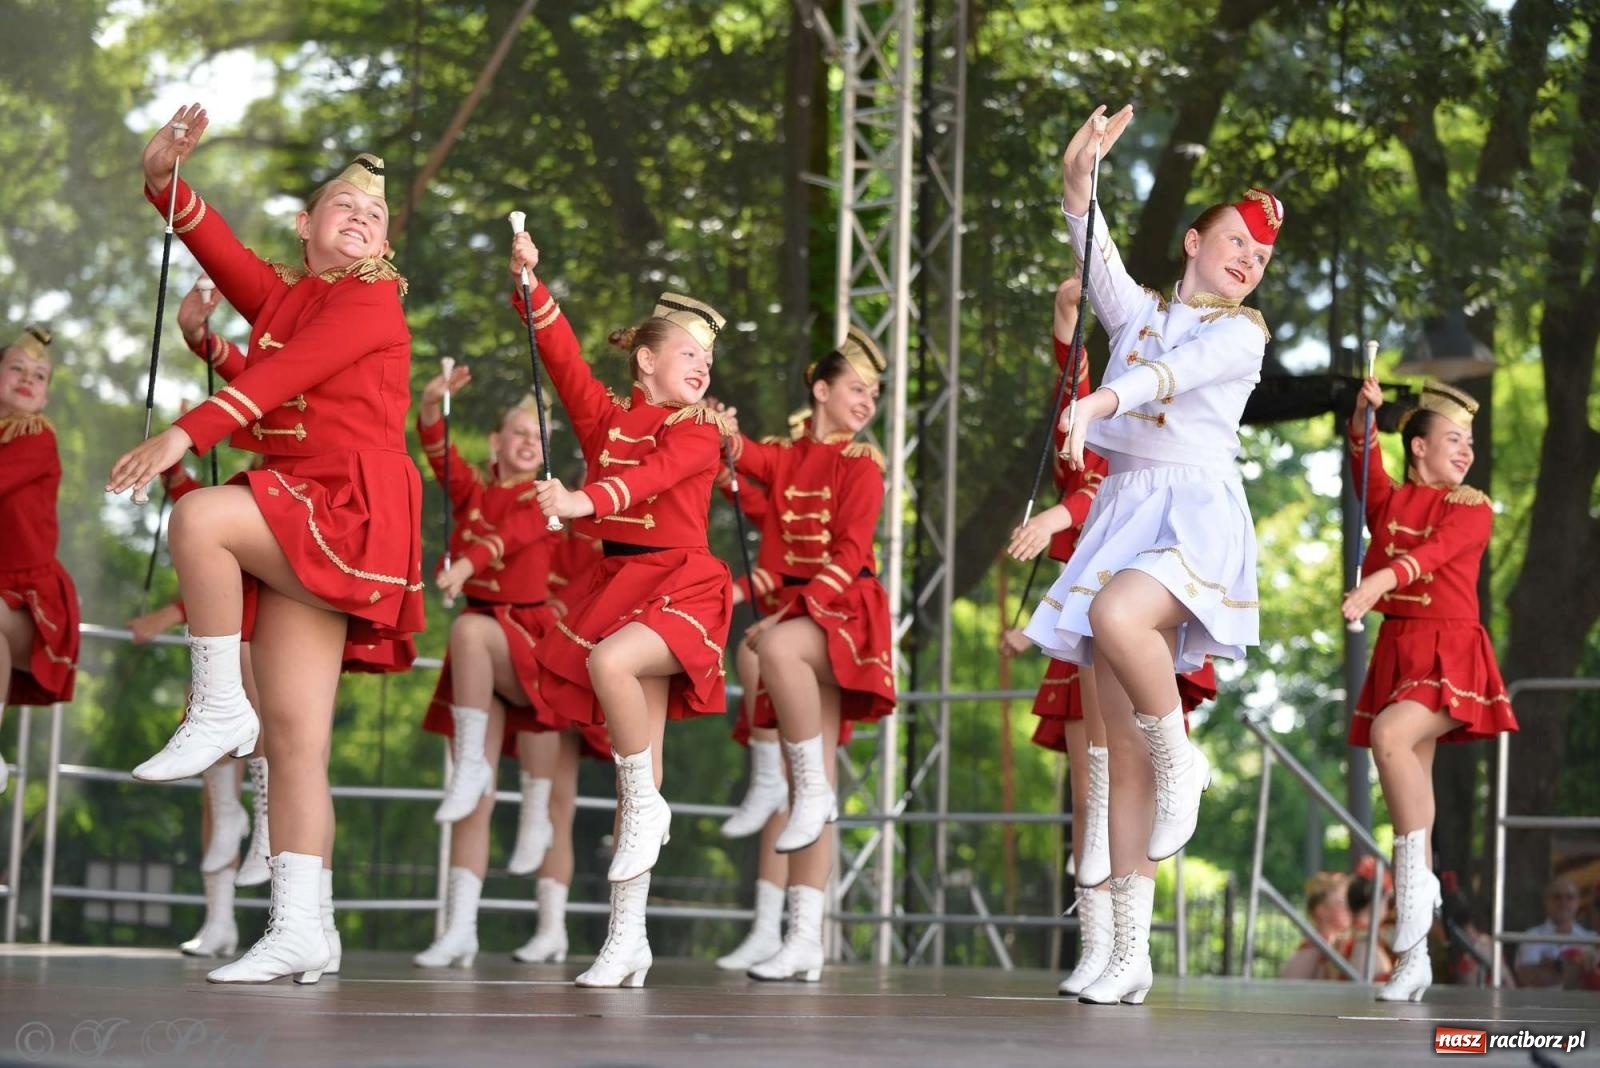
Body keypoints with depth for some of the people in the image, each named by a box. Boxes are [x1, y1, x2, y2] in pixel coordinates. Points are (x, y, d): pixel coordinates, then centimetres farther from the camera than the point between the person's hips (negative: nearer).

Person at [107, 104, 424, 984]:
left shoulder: (373, 300, -1)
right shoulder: (278, 293, 20)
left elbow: (287, 370, -14)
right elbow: (217, 248, 11)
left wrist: (186, 433, -24)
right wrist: (163, 180, -8)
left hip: (353, 508, -7)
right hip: (295, 527, 7)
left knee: (199, 517, -31)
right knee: (294, 736, -1)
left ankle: (218, 712, -17)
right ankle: (301, 931, -4)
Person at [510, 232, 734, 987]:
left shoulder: (699, 433, 0)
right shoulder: (605, 417, 12)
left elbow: (650, 476, -19)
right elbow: (562, 354, 1)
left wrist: (586, 500, -36)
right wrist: (530, 285, -12)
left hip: (678, 587, -4)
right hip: (616, 582, 4)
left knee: (610, 661, -36)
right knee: (636, 761, 3)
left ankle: (646, 807, -14)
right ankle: (626, 937, 4)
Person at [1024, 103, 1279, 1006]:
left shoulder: (1242, 332, 6)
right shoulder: (1140, 312, 19)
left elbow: (1176, 369, -14)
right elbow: (1099, 261, 0)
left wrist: (1097, 400, -32)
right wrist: (1079, 178, -17)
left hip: (1198, 515, -4)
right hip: (1123, 513, 4)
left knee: (1117, 614, -38)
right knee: (1122, 749, 0)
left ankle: (1182, 760, -11)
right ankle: (1131, 954, 1)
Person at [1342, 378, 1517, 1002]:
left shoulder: (1472, 509, 1)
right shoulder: (1390, 501, 13)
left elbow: (1434, 551, -18)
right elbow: (1364, 459, -7)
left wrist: (1379, 580, -35)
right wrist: (1364, 413, -26)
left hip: (1450, 652, -4)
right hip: (1398, 649, 4)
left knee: (1390, 735, -32)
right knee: (1409, 789, 1)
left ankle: (1418, 877, -19)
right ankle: (1413, 957, 2)